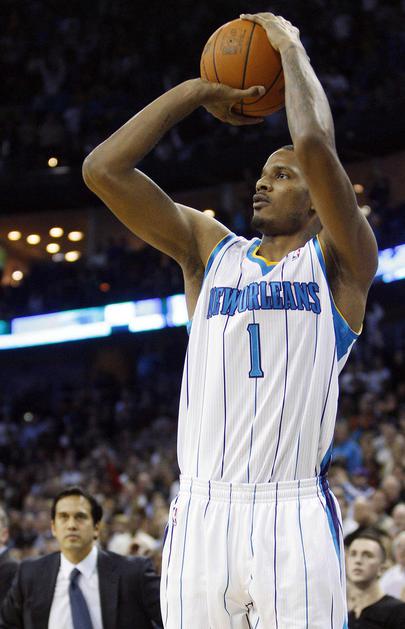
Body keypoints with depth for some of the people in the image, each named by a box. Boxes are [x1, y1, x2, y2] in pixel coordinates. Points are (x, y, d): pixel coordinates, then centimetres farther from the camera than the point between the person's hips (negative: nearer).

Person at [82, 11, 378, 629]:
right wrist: (198, 90, 12)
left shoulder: (338, 263, 6)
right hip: (201, 511, 4)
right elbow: (102, 169, 8)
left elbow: (314, 144, -12)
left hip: (294, 515, -3)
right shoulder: (210, 250, 17)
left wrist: (291, 48, 3)